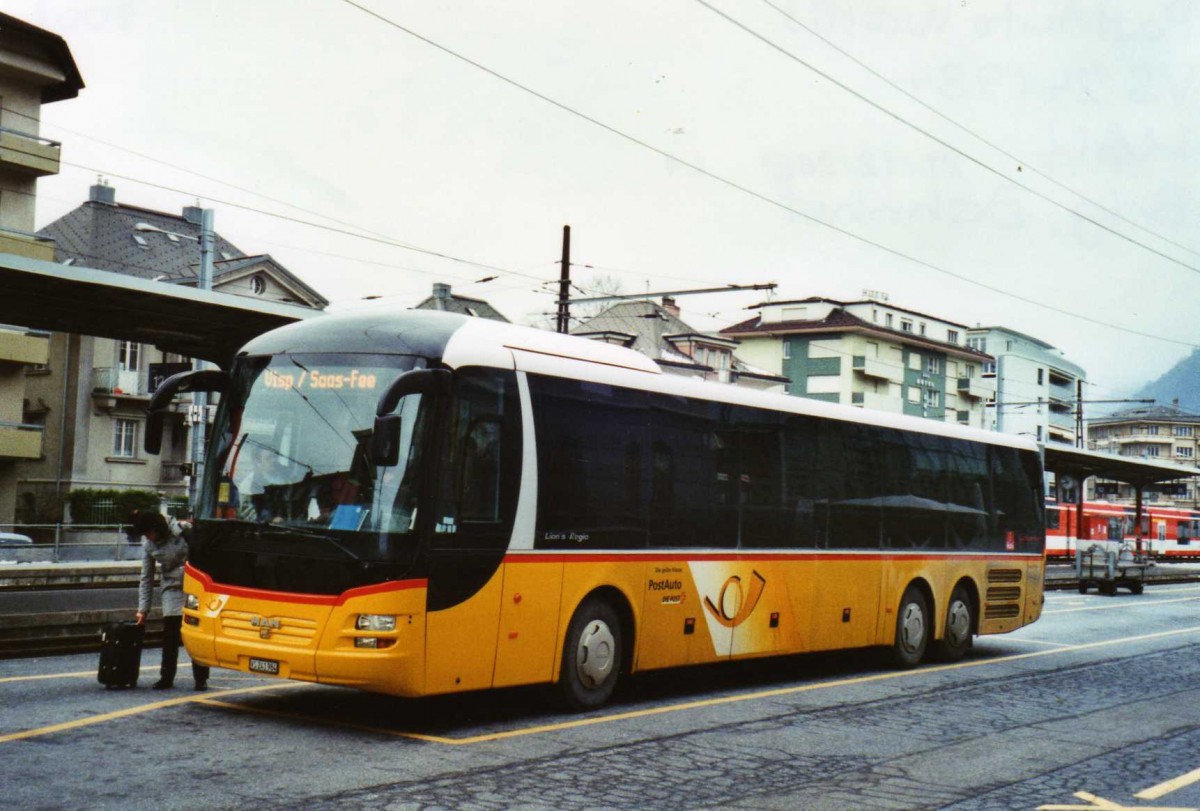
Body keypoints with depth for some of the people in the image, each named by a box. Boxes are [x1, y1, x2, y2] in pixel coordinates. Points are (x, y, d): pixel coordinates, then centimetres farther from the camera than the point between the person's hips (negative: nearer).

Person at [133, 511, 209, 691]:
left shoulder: (182, 531, -13)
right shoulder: (148, 545, 2)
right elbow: (146, 578, 7)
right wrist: (143, 609, 4)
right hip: (172, 588, 4)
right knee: (170, 634, -2)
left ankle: (201, 678, 3)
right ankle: (166, 677, 7)